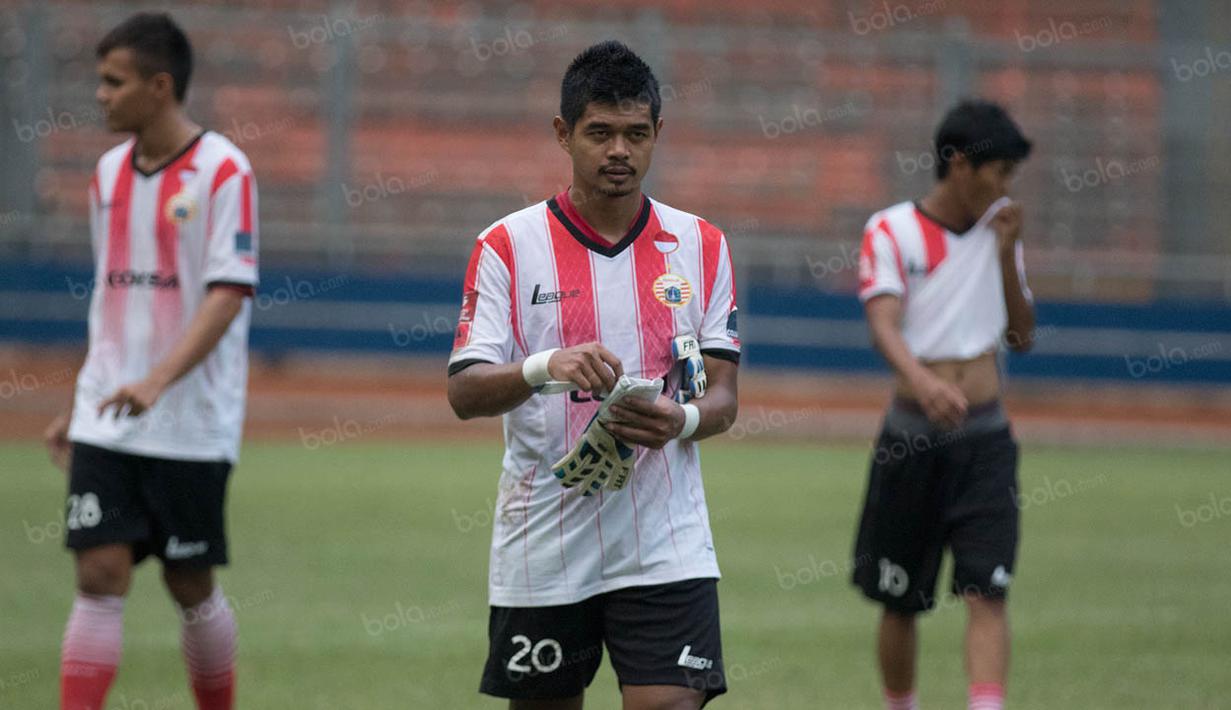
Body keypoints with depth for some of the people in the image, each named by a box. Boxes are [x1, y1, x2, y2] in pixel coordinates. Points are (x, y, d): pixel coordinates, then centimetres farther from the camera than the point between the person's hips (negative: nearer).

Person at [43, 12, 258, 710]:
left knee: (192, 586, 4)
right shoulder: (110, 172, 10)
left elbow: (228, 294, -17)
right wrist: (81, 404, 18)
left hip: (192, 424, -4)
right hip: (106, 422, 4)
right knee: (100, 574, -5)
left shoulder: (223, 172, -10)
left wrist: (158, 380, -29)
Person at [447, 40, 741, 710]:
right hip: (541, 548, 0)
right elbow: (464, 391, -8)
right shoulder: (508, 246, 0)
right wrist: (545, 367, -28)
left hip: (666, 544, 0)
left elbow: (723, 397, 6)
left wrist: (681, 420, -18)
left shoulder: (700, 245, 7)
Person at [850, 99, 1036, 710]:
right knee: (899, 602, 8)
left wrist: (1006, 254, -3)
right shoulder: (890, 233, -6)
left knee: (987, 591, -13)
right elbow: (883, 324, -21)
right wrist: (922, 382, -41)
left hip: (986, 441, 2)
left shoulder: (999, 228, 9)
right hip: (912, 439, -2)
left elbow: (1022, 336, 11)